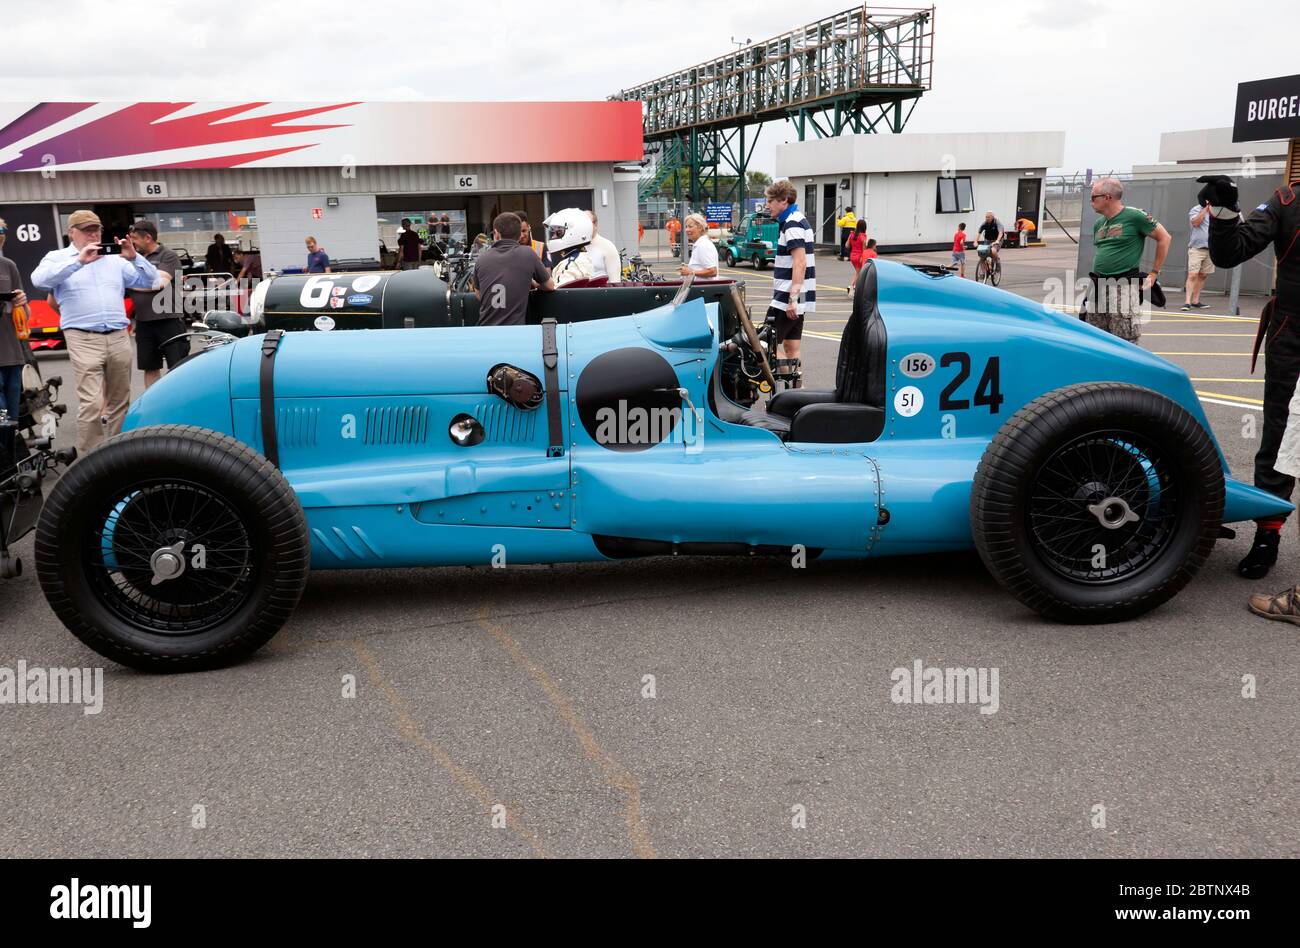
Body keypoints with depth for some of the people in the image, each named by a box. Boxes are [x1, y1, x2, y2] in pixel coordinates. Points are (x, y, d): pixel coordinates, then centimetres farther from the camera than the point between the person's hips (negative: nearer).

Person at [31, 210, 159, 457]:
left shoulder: (114, 259, 17)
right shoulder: (57, 258, 7)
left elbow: (150, 281, 14)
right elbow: (39, 279, -14)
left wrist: (134, 258, -3)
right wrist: (78, 261, -20)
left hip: (119, 338, 4)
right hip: (84, 339, -4)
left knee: (119, 402, 8)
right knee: (91, 404, -13)